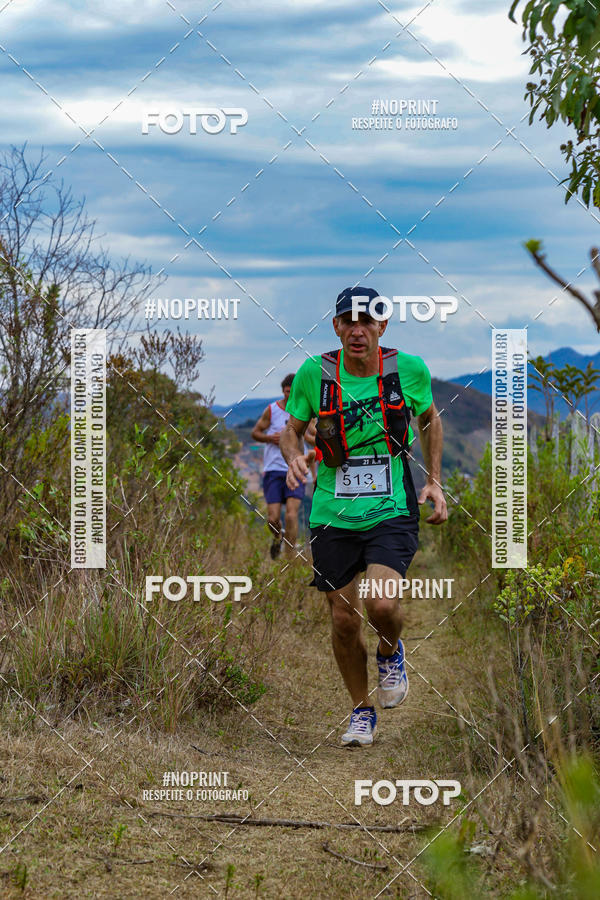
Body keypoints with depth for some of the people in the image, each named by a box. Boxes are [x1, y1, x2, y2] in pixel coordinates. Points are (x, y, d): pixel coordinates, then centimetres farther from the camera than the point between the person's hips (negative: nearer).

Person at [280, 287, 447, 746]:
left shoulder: (409, 369, -5)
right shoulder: (314, 373, -6)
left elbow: (430, 419, 14)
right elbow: (291, 429, 9)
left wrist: (434, 482, 8)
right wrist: (295, 457, -13)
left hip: (392, 511, -1)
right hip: (334, 516, 1)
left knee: (381, 603, -22)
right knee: (344, 619, 4)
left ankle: (391, 652, 15)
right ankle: (362, 712, 27)